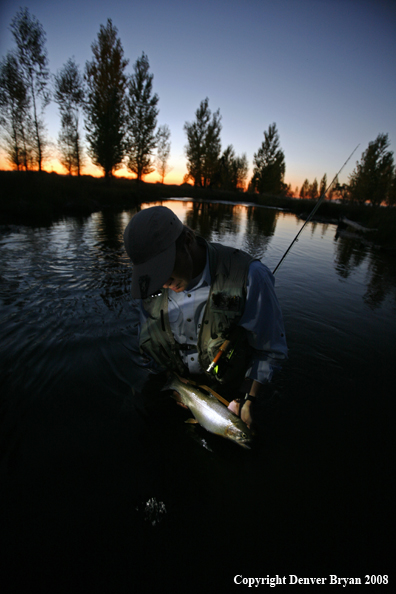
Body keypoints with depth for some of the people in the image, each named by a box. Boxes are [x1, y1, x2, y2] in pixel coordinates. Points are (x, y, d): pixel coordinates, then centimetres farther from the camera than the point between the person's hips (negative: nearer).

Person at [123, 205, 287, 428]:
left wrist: (248, 401, -18)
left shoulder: (249, 276, -27)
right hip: (171, 383, 4)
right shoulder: (146, 283, -13)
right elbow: (149, 345, 3)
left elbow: (270, 350, -15)